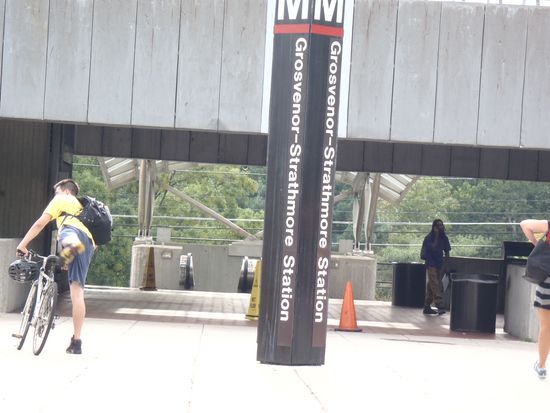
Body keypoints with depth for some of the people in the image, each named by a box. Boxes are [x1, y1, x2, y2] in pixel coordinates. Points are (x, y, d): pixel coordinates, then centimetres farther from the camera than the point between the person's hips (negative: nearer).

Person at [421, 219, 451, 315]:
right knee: (435, 285, -15)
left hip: (440, 264, 6)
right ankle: (440, 306, -23)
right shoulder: (429, 238, -8)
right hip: (431, 263, -6)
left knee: (431, 286, 9)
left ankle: (427, 307, 14)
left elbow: (446, 252, 11)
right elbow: (433, 248, -19)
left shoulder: (444, 238, 8)